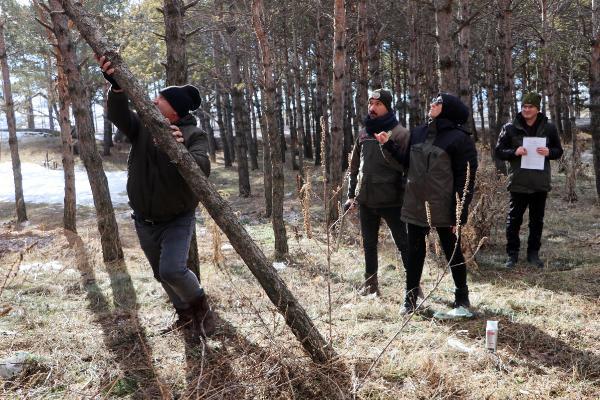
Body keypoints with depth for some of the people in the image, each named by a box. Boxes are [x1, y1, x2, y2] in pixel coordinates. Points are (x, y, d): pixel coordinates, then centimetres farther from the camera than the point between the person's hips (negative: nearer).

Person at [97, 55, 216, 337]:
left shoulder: (193, 135, -16)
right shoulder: (143, 126, -6)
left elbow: (202, 169, -31)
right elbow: (118, 115, -25)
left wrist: (181, 149, -51)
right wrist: (116, 85, -44)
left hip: (177, 219, -5)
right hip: (144, 221, 5)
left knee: (172, 270, -21)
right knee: (161, 274, 17)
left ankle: (200, 305, 10)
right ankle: (185, 314, 41)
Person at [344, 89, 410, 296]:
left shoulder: (400, 133, -7)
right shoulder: (363, 132, 9)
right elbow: (354, 166, 14)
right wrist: (351, 194, 12)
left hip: (391, 199, -6)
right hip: (365, 199, 6)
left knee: (403, 243, 3)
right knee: (369, 244, 15)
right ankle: (370, 284, 29)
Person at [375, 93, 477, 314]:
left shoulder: (460, 138, -10)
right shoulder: (417, 132, 8)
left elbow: (466, 179, -13)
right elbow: (407, 160, 17)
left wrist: (459, 213, -16)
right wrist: (389, 144, 6)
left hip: (443, 209, -5)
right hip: (415, 206, 5)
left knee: (452, 252, 11)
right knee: (414, 252, 13)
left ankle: (462, 297, 29)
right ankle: (410, 298, 25)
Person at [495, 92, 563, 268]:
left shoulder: (549, 128, 4)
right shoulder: (511, 128, -1)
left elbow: (559, 151, 11)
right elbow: (499, 151, 1)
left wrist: (549, 152, -12)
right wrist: (515, 152, -18)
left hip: (540, 183, 2)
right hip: (518, 183, -2)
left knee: (537, 220, 11)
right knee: (514, 219, 3)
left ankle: (533, 253, 24)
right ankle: (512, 254, 14)